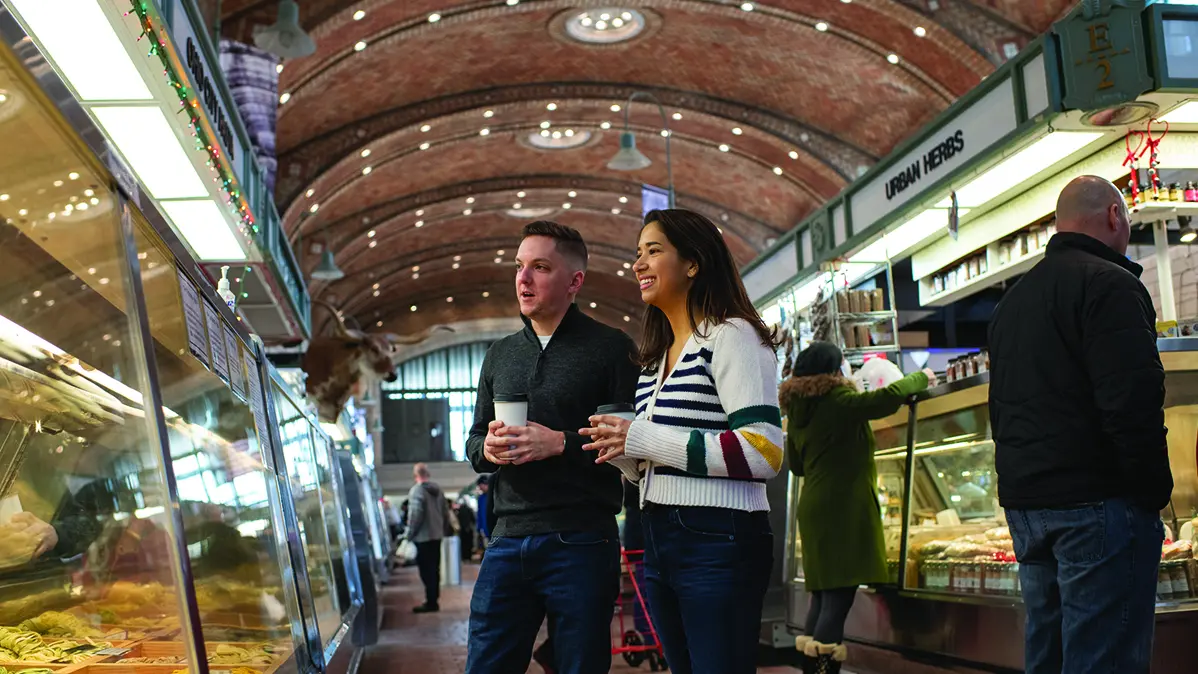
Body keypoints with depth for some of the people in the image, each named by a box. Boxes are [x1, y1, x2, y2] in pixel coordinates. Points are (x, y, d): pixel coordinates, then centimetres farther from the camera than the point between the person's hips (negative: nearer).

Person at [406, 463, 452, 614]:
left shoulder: (417, 490, -14)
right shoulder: (437, 490, 10)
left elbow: (416, 514, -19)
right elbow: (446, 512, 13)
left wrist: (410, 533, -9)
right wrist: (444, 530, 21)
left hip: (423, 537, -8)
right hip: (437, 535, 8)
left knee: (426, 571, -4)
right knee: (434, 569, 14)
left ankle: (431, 602, -3)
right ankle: (434, 600, 20)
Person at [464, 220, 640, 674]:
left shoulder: (610, 348, -1)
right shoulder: (500, 355, 17)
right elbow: (474, 440, 21)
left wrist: (561, 444, -17)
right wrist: (487, 449, -2)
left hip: (581, 541, -5)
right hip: (508, 540, 5)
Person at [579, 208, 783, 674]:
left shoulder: (731, 336, -9)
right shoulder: (657, 357, 17)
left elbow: (763, 452, -21)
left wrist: (643, 438, -19)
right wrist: (621, 449, 1)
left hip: (719, 542, -8)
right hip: (659, 542, 8)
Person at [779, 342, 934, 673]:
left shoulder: (797, 409, 13)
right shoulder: (839, 401, -9)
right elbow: (888, 397, -19)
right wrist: (921, 379, -1)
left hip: (814, 507, 8)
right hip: (844, 508, -8)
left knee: (821, 595, 11)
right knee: (839, 597, -9)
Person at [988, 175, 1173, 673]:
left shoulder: (1011, 301, 19)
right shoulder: (1109, 283, -9)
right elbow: (1134, 402, -18)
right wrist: (1154, 491, -10)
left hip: (1024, 502, 9)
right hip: (1095, 501, -8)